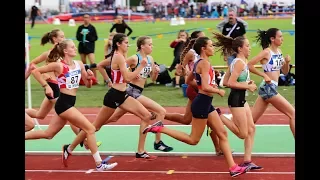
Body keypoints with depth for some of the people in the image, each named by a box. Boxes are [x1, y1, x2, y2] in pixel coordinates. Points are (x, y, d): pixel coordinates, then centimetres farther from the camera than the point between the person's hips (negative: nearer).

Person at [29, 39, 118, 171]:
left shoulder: (79, 64, 8)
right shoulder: (58, 65, -12)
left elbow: (88, 85, 13)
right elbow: (35, 71, -9)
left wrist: (89, 77, -8)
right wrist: (46, 86, -14)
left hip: (70, 103, 8)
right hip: (63, 103, -8)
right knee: (90, 129, -9)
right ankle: (99, 164, -5)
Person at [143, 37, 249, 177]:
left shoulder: (199, 62, 12)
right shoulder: (205, 63, -17)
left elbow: (188, 80, 23)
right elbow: (205, 87, -26)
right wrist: (219, 91, -9)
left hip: (206, 103, 10)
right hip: (202, 103, -10)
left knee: (223, 134, 8)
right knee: (193, 140, 0)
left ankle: (233, 167, 10)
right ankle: (160, 128, 3)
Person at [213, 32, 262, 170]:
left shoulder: (237, 62, 13)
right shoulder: (240, 62, -17)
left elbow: (225, 82, 12)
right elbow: (230, 83, -24)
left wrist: (246, 83, 8)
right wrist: (248, 86, -15)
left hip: (241, 99, 10)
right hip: (236, 99, -10)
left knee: (251, 129, 10)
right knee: (243, 134, -4)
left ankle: (247, 160, 14)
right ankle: (219, 117, 1)